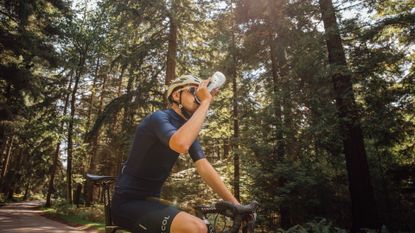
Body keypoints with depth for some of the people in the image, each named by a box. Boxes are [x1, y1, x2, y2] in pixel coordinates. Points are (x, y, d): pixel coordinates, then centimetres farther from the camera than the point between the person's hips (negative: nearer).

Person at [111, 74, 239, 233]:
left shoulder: (188, 130, 7)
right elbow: (181, 144, -39)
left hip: (150, 200, 8)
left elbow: (204, 168, -1)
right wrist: (205, 102, -29)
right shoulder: (159, 118, -17)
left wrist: (235, 204, -8)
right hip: (128, 202, -8)